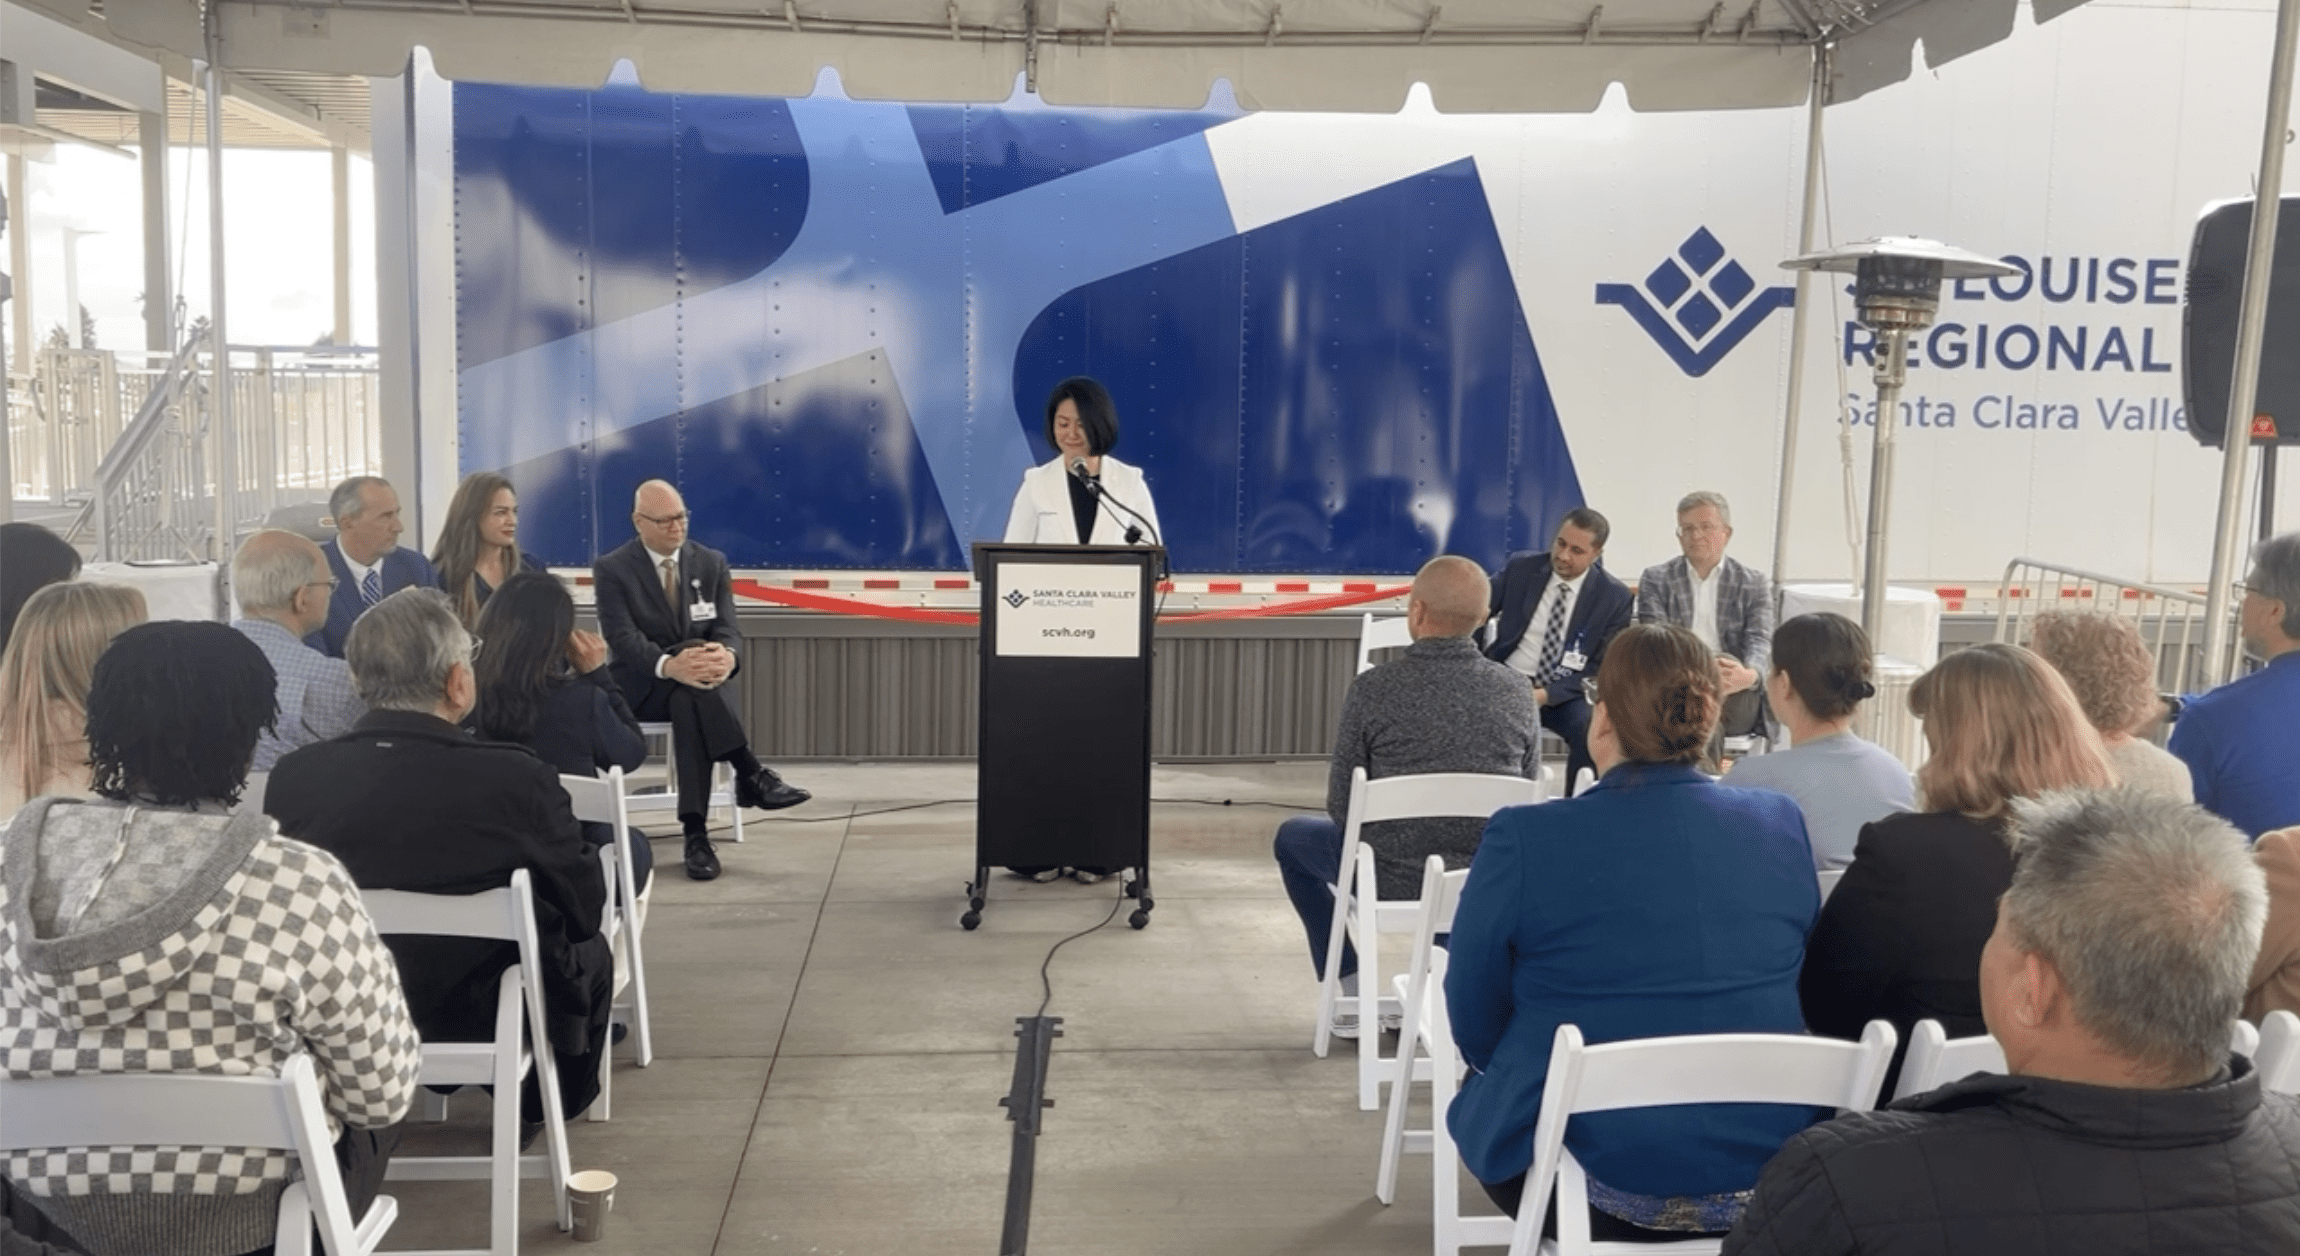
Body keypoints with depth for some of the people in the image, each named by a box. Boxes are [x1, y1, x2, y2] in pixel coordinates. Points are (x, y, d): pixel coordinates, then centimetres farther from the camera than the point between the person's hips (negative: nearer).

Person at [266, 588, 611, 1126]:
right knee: (590, 952, 28)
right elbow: (586, 908, -12)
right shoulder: (517, 778, -25)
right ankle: (550, 1103, 46)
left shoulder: (292, 777, -16)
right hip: (495, 1019, -3)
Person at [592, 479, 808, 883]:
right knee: (693, 668, -36)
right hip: (640, 686, -2)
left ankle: (695, 832, -39)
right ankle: (751, 773, -37)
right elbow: (623, 639, -17)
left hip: (692, 685, 3)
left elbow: (727, 629, -4)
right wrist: (669, 666, -39)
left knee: (690, 701, -36)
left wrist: (727, 655, -31)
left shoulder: (712, 563, 6)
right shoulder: (611, 570, -4)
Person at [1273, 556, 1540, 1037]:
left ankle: (1353, 994, 25)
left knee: (1293, 838, 26)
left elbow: (1340, 807, -8)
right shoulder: (1518, 692, -6)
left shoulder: (1372, 690, -15)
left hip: (1392, 880, -3)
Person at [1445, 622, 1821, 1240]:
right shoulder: (1782, 823, -3)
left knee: (1480, 1101, 26)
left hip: (1600, 1174, -4)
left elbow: (1474, 1014, -4)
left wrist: (1518, 1074, 17)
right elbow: (1790, 993, 10)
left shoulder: (1525, 837, -15)